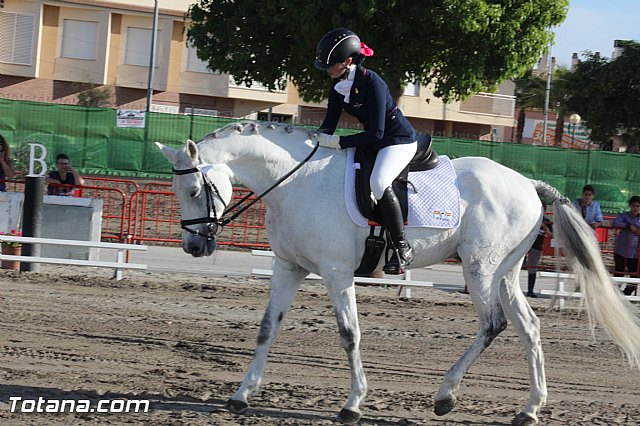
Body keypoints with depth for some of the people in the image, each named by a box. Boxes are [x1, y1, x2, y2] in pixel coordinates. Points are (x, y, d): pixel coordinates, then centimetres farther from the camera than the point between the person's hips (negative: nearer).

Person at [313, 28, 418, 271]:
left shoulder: (371, 83, -26)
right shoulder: (338, 86, -1)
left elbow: (376, 133, -28)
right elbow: (329, 124, 3)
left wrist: (338, 142, -31)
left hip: (399, 141, -10)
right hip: (373, 141, 10)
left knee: (378, 182, -34)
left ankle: (403, 248, -27)